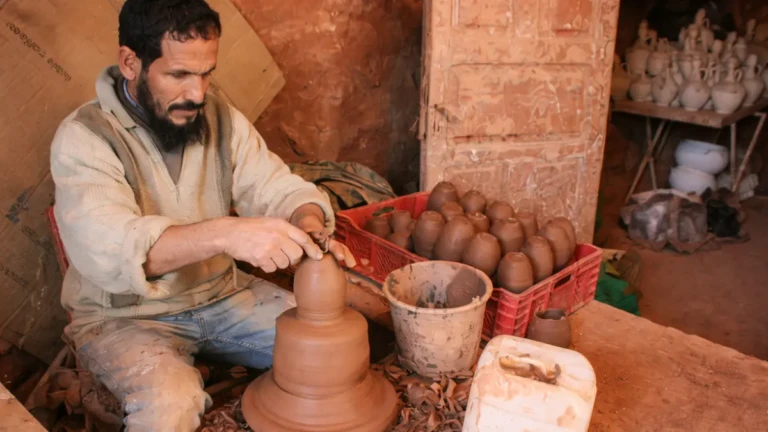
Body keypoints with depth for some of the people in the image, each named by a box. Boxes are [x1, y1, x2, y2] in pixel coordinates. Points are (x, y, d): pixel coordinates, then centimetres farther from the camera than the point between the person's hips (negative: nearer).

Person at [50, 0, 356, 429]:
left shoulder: (222, 118, -4)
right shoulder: (83, 138, -20)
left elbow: (277, 187, -6)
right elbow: (108, 249, -35)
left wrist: (309, 228, -31)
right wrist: (225, 234, -51)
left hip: (222, 294, 5)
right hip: (125, 314, -4)